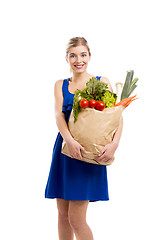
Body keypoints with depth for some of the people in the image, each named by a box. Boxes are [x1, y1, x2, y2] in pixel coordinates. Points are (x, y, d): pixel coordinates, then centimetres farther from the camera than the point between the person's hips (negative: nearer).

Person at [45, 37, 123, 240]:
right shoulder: (60, 85, 11)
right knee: (63, 214, 8)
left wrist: (115, 142, -23)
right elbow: (58, 114, -5)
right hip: (65, 147, 4)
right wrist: (69, 140, -24)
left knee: (76, 219, -8)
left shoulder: (102, 82, 4)